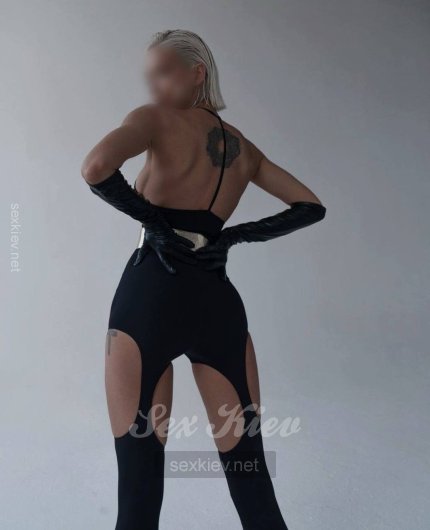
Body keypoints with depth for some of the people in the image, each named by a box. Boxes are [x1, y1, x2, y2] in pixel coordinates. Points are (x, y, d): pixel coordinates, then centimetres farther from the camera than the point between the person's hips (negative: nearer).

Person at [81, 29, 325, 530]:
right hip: (218, 304, 5)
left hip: (149, 298, -4)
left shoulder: (158, 119, 0)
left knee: (139, 479, 5)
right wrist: (235, 235, 11)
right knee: (251, 478, 12)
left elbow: (96, 168, -19)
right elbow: (311, 206, 23)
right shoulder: (242, 147, 16)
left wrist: (151, 216, -4)